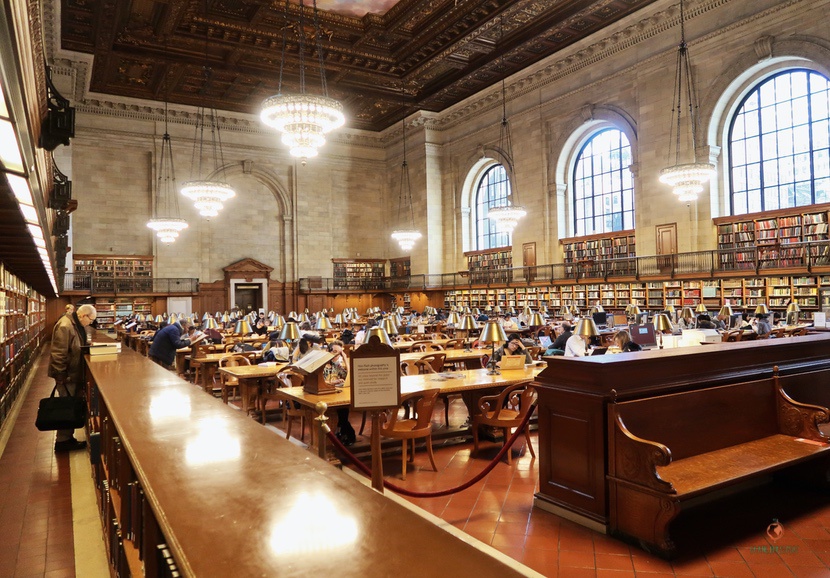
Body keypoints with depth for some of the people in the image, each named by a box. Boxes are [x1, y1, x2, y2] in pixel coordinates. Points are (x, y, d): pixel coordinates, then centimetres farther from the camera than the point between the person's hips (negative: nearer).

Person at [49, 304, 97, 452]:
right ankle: (62, 441, 13)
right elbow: (58, 354, -25)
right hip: (66, 374, -9)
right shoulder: (64, 326, -24)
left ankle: (68, 437, 26)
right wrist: (61, 377, -22)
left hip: (74, 372, 9)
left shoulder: (78, 324, 6)